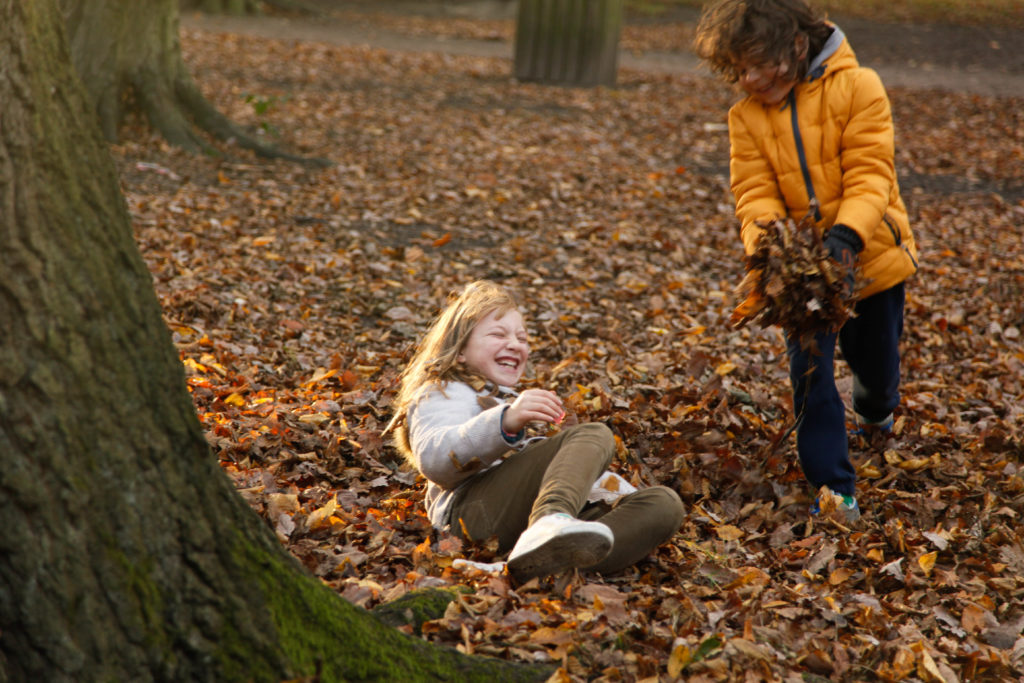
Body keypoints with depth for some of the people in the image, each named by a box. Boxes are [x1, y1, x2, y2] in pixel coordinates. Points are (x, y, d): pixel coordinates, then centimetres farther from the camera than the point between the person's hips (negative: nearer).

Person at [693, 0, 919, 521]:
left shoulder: (857, 88, -15)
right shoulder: (746, 117, -6)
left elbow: (869, 175, -21)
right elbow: (755, 196, -12)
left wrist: (845, 236, -37)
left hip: (870, 253, -1)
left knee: (874, 360, 17)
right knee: (810, 371, -9)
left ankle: (876, 411, 54)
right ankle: (834, 488, 0)